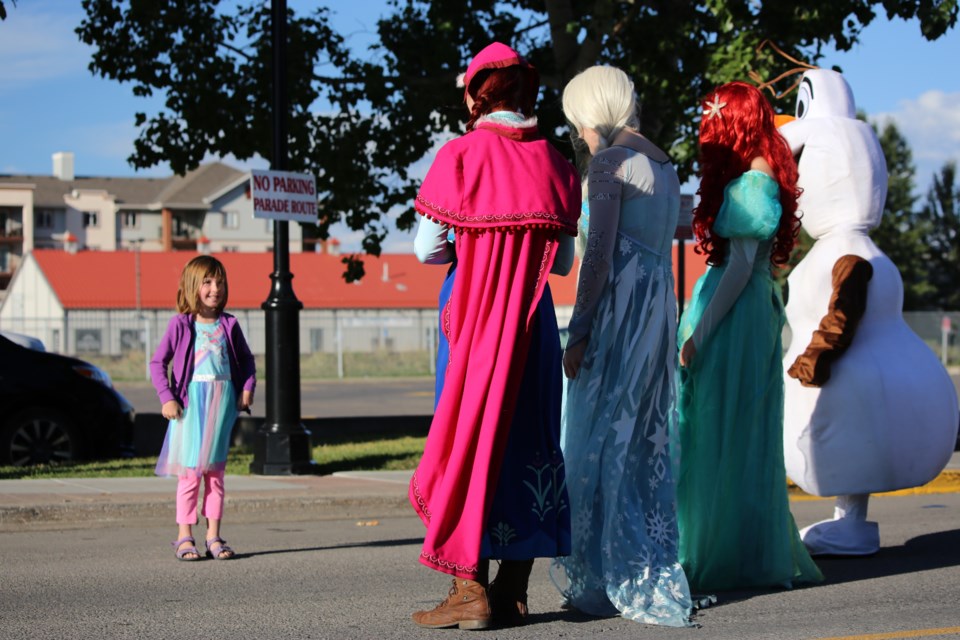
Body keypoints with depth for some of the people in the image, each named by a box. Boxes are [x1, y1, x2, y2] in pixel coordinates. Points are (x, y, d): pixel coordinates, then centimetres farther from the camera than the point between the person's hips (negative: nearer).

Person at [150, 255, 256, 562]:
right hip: (191, 400, -3)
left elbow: (246, 359, 18)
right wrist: (167, 398, -9)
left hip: (222, 399, 3)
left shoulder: (228, 325, 7)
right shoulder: (181, 324, -3)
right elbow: (158, 363, -1)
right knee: (190, 473, -2)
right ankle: (184, 538, 4)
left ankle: (214, 537, 11)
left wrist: (247, 388, 3)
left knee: (215, 470, 7)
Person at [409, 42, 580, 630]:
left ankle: (470, 588, -2)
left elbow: (427, 250, -6)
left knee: (471, 433, 0)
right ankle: (513, 591, 12)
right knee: (527, 438, 8)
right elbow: (564, 261, 8)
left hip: (474, 314, -4)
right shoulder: (554, 162, 5)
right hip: (534, 317, 4)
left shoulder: (460, 155, -6)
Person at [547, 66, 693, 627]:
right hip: (662, 303, 8)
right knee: (646, 440, 12)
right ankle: (654, 571, 16)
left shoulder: (609, 163, -10)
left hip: (619, 305, -8)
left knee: (601, 439, -2)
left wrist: (579, 332, -13)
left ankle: (608, 580, 1)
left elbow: (600, 252, -15)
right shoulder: (664, 164, 16)